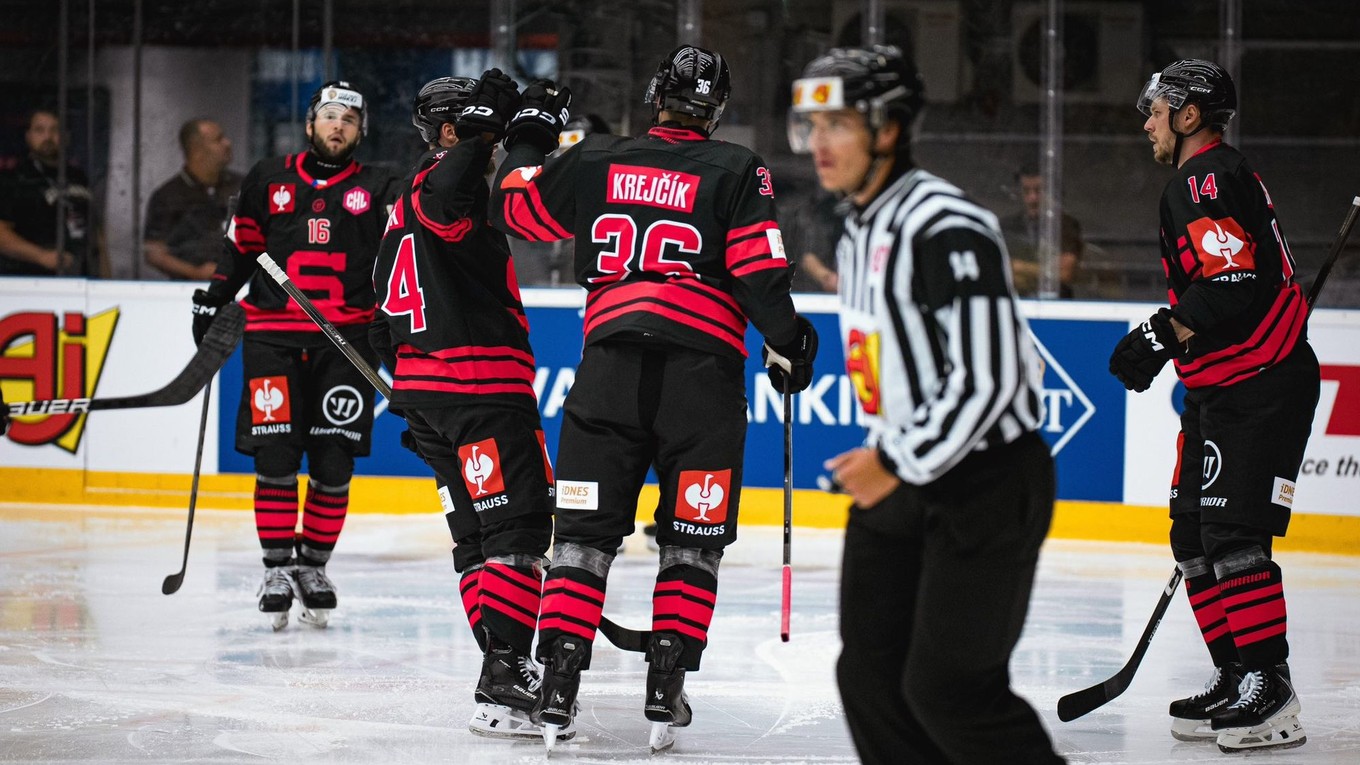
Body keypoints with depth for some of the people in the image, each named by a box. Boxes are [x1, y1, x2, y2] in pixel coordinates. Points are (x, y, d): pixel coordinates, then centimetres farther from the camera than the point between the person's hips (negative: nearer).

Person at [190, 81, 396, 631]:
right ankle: (277, 568, 3)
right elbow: (239, 249, 18)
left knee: (333, 464, -1)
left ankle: (314, 564, 12)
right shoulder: (268, 180, 12)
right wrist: (211, 303, 14)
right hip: (273, 335, 0)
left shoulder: (376, 190, 10)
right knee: (275, 457, -6)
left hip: (346, 340, 0)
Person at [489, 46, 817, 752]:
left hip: (611, 359, 2)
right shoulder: (737, 171, 4)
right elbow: (758, 270, -4)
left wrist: (527, 141, 36)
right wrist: (788, 344, 9)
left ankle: (557, 685, -2)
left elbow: (516, 208, 20)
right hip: (703, 369, -2)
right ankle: (665, 688, 1)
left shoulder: (597, 160, 10)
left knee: (586, 533, 6)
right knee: (692, 540, 8)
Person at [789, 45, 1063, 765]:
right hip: (901, 478, 9)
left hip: (989, 483, -9)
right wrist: (880, 456, 18)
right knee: (870, 673, 6)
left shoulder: (946, 228, -20)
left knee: (948, 690, -9)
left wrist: (899, 463, -20)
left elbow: (987, 376, -25)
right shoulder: (858, 233, 11)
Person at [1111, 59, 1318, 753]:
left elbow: (1235, 283, -25)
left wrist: (1164, 336, -25)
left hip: (1262, 388, -11)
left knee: (1233, 534, -15)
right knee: (1194, 535, 9)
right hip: (1224, 388, 11)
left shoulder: (1206, 180, -14)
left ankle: (1270, 690, -15)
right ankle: (1235, 678, 13)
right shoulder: (1209, 179, 20)